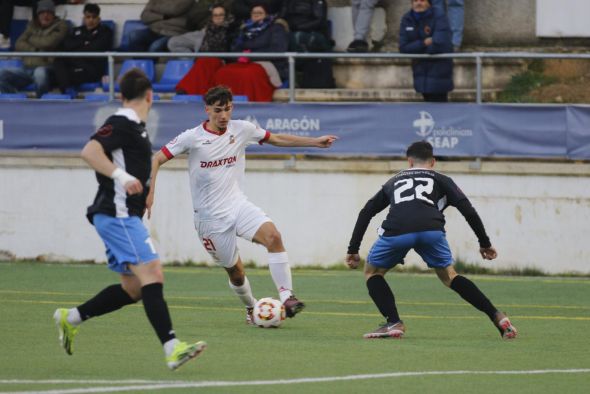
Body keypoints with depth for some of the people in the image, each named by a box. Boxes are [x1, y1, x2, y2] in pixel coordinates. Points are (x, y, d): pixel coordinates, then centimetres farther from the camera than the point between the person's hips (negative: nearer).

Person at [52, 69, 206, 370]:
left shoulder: (134, 126, 17)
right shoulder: (122, 123, -12)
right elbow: (89, 152, -24)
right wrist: (121, 176, -31)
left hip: (122, 216, 10)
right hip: (118, 215, -10)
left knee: (133, 288, 11)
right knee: (152, 275, -19)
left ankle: (71, 318, 21)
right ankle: (172, 348, -28)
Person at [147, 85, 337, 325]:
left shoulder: (242, 129, 1)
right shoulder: (192, 138, -9)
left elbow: (276, 139, 15)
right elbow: (157, 160, -6)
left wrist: (315, 142, 12)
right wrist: (149, 194, -19)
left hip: (238, 205, 3)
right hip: (210, 217, -3)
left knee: (273, 236, -24)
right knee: (235, 270, 2)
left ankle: (286, 296, -25)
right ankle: (251, 308, 31)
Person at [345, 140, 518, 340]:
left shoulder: (394, 181, 37)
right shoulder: (440, 179, 31)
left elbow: (366, 213, 31)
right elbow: (468, 210, 18)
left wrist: (353, 250, 33)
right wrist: (485, 244, 25)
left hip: (395, 231, 0)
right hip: (431, 230, 0)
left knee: (372, 271, 25)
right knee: (449, 276, 22)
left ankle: (394, 323, 7)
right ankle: (497, 317, 10)